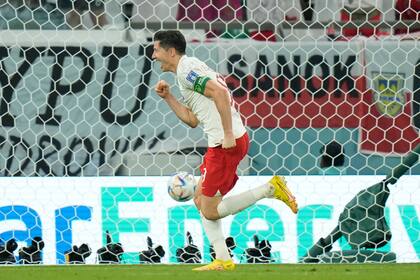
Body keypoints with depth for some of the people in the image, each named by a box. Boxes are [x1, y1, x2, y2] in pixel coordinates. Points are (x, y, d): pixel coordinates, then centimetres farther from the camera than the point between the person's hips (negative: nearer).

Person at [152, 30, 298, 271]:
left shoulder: (186, 69, -9)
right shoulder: (191, 68, 22)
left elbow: (220, 93, -23)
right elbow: (192, 120, 25)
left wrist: (228, 134, -24)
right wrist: (168, 97, 18)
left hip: (227, 144, -10)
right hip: (227, 141, 10)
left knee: (210, 212, -6)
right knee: (201, 201, 16)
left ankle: (270, 189, -7)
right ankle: (223, 260, 13)